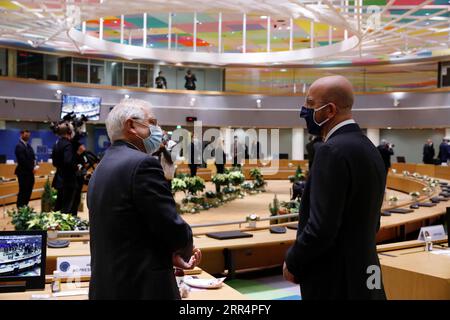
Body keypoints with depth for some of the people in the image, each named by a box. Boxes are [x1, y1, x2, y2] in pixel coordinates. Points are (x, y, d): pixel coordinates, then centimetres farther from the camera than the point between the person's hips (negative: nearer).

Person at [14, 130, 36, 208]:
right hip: (23, 172, -9)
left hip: (29, 172, 9)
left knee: (28, 190, 12)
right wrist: (31, 169, -14)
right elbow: (22, 160, -20)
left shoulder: (28, 145, 14)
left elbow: (32, 156, 16)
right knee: (23, 191, -3)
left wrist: (33, 166, -4)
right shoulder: (19, 146, -14)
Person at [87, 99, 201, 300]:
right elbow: (173, 229, -18)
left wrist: (170, 254, 12)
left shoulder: (101, 169, 11)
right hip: (142, 287, -9)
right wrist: (186, 250, 3)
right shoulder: (142, 164, -17)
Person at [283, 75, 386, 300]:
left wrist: (292, 264, -8)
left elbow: (321, 227, -25)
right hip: (361, 276, 9)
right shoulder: (368, 148, 9)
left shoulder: (333, 150, -20)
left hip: (334, 283, -9)